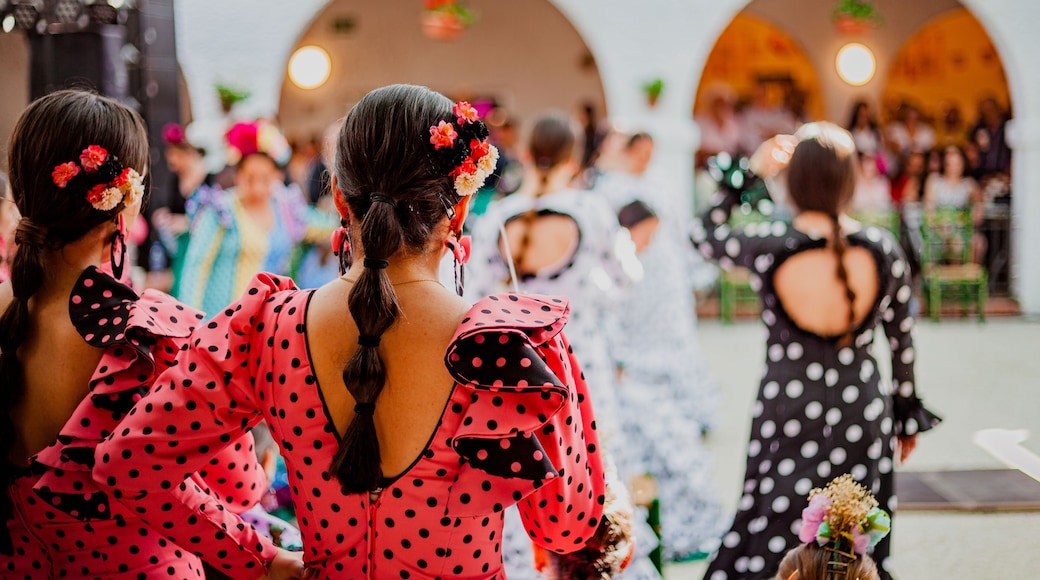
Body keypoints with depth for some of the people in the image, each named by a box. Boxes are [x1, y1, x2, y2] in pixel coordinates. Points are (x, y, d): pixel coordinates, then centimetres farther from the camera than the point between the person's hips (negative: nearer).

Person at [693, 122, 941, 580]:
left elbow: (703, 232, 7)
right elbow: (902, 340, 3)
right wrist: (908, 413, 16)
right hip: (862, 413, 2)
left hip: (787, 409, -1)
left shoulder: (767, 248, -14)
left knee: (775, 540, 9)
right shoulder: (883, 249, -8)